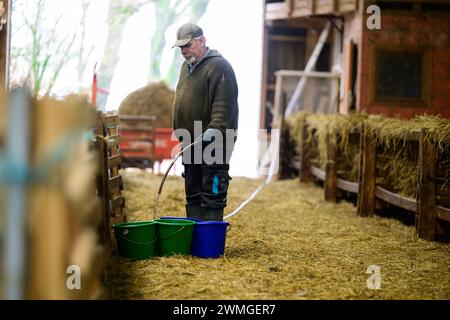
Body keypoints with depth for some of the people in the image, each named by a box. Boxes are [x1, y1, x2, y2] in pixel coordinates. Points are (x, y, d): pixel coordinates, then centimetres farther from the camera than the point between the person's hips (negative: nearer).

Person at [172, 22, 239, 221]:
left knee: (212, 193, -8)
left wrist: (215, 128, -31)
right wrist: (181, 135, 21)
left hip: (213, 143, -9)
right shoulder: (187, 66, 18)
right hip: (191, 143, 9)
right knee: (192, 194, 14)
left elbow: (223, 104, -21)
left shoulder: (219, 66, -11)